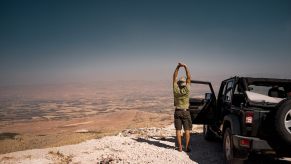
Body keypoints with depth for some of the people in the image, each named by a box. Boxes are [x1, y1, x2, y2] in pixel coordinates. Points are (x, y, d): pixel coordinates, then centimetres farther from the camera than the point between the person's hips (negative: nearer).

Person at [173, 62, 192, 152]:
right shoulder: (187, 90, -9)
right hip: (185, 112, 0)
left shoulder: (176, 90, -7)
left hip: (177, 112, 1)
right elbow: (189, 77, -2)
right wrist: (185, 67, 1)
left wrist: (178, 67, 3)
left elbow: (174, 77, 2)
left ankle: (180, 147, 4)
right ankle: (187, 147, 3)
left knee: (178, 130, 4)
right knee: (187, 130, 5)